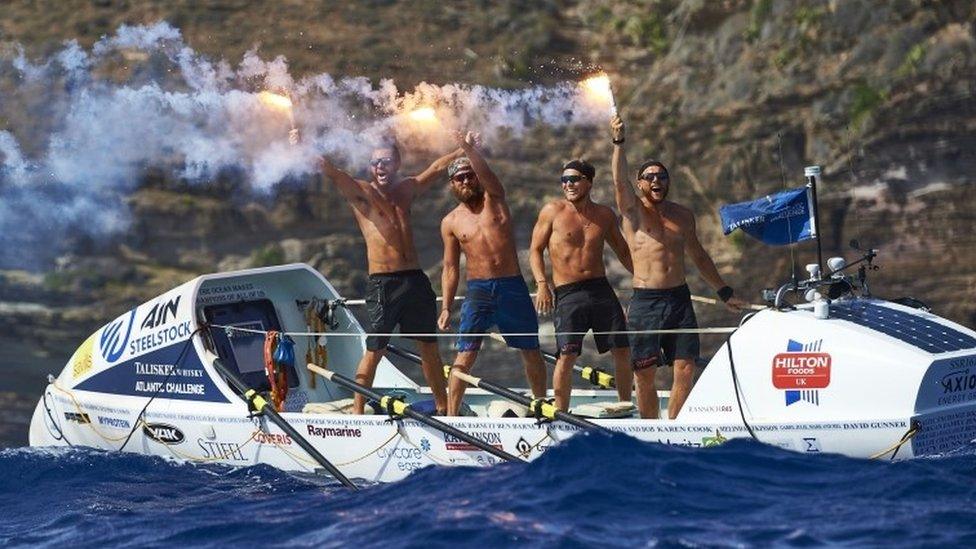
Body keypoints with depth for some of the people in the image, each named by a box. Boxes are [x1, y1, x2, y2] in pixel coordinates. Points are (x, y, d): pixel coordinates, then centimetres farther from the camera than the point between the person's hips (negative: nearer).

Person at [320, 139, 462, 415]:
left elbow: (437, 167, 25)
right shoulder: (361, 192, -1)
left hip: (415, 279, 5)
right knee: (374, 350, -7)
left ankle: (443, 408, 22)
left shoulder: (407, 189, 15)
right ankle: (358, 411, 0)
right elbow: (333, 172, -16)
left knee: (429, 346, 12)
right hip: (382, 283, -5)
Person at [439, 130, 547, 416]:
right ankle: (451, 416, -10)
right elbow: (451, 268, 7)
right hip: (478, 289, -1)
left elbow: (487, 174, -17)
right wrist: (446, 308, -1)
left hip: (513, 286, 1)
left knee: (532, 352, 9)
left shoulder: (494, 199, 6)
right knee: (465, 355, -10)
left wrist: (469, 150, -35)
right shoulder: (451, 222, 7)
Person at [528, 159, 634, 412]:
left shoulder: (604, 215, 10)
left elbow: (623, 252, 21)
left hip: (601, 288, 4)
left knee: (623, 351, 2)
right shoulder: (553, 211, 0)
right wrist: (542, 284, -9)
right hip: (568, 293, -4)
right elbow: (535, 250, 3)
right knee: (567, 355, -14)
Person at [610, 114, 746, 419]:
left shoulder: (683, 215, 14)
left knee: (685, 370, -5)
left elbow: (699, 257, 24)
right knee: (645, 376, 0)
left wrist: (724, 292, 25)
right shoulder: (633, 211, 2)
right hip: (645, 302, -3)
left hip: (679, 299, 3)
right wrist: (618, 142, -30)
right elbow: (620, 181, -18)